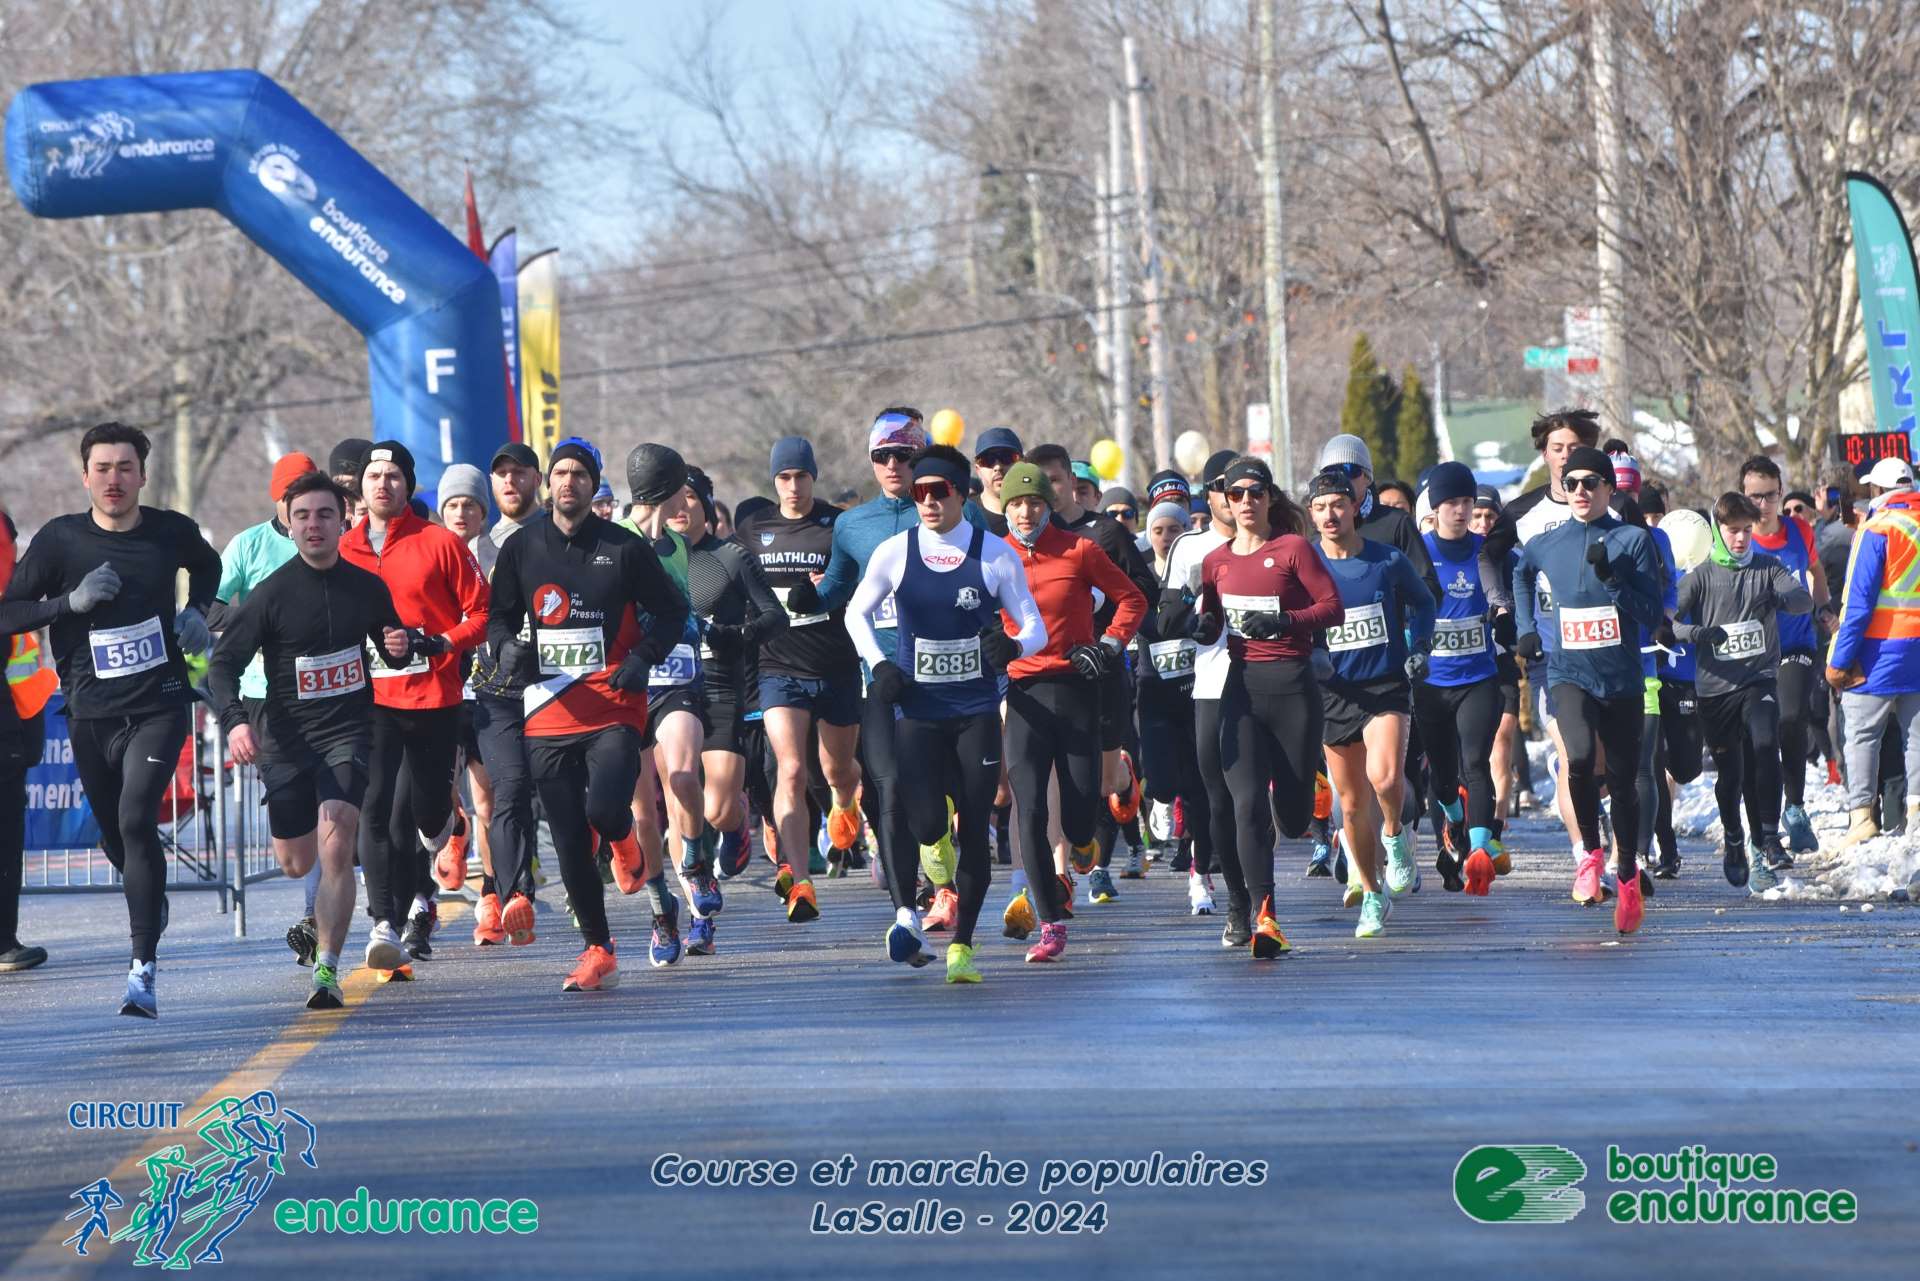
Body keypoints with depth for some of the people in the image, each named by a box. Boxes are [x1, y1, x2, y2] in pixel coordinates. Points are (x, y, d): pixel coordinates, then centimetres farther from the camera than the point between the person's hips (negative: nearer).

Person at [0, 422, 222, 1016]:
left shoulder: (171, 532, -1)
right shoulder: (60, 539, -5)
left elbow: (207, 565, 24)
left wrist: (196, 611, 5)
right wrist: (70, 601, -20)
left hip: (159, 706, -2)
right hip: (91, 715, 2)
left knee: (136, 819, -20)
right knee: (115, 835, 13)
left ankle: (143, 968, -21)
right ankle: (151, 904, 49)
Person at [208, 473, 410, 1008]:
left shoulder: (368, 587, 2)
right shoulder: (271, 594, -8)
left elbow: (390, 652, 19)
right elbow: (222, 664, -10)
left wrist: (401, 647, -7)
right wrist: (235, 720, -28)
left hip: (349, 731, 0)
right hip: (286, 737, 0)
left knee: (336, 848, -19)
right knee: (297, 862, 10)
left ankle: (326, 968, -16)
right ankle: (323, 915, 50)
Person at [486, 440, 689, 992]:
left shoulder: (625, 548, 2)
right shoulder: (521, 548, 8)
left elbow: (671, 610, 8)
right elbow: (499, 614, 15)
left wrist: (644, 657, -7)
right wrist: (506, 647, -8)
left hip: (613, 708, -3)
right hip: (548, 713, 3)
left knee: (604, 809, -24)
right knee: (569, 840, 1)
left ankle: (624, 843, 16)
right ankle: (598, 952, 13)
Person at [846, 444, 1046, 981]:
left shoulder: (995, 554, -2)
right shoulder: (895, 552, 0)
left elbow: (1035, 629, 2)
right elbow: (856, 612, 14)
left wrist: (1014, 646, -21)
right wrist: (878, 664, -1)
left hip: (977, 714, 0)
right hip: (917, 710, 0)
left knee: (973, 830, -3)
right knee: (927, 823, -12)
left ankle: (962, 944, 6)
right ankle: (904, 908, 17)